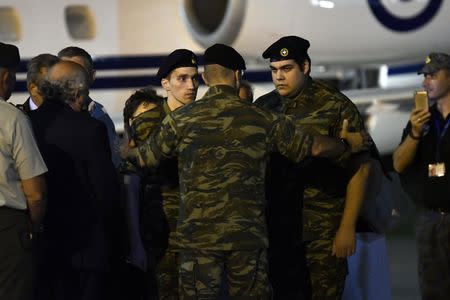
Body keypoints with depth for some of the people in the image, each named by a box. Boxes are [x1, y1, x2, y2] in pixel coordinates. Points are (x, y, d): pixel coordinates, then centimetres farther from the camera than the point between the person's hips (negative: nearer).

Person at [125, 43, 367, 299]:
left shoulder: (181, 119, -1)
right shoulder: (263, 120, 1)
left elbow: (146, 157, 12)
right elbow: (316, 147, 7)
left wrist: (128, 152, 36)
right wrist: (347, 147, 27)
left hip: (198, 236, -1)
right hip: (249, 237, 1)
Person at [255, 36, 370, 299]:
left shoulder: (336, 107, -6)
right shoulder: (264, 107, 7)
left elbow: (359, 169, -7)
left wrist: (348, 227, -12)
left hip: (323, 228, -4)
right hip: (277, 225, 4)